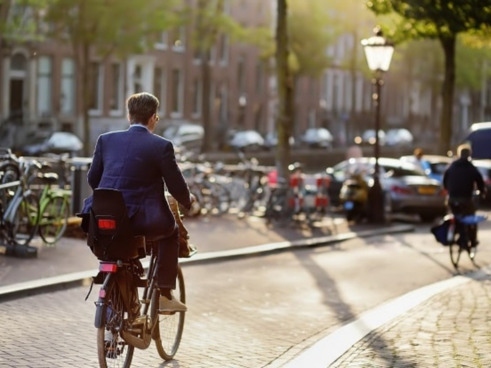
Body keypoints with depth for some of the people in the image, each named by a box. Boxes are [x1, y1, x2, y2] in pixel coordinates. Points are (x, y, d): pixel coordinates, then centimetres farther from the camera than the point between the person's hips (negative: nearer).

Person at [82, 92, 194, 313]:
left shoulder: (106, 140, 7)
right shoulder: (161, 146, -5)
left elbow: (92, 179, 15)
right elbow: (176, 187, -1)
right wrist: (188, 200, 22)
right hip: (140, 221, -4)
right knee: (171, 231, 26)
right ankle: (164, 295, 20)